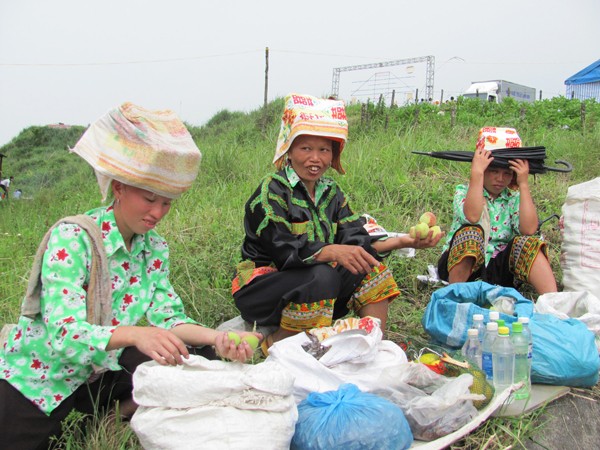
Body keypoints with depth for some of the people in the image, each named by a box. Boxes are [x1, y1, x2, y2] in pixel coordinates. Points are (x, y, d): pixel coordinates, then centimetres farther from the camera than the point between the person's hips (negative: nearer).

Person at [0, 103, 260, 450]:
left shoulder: (156, 248, -7)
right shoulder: (72, 238, -25)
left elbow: (168, 317, -11)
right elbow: (64, 334, -34)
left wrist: (216, 338, -31)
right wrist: (134, 334, -52)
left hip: (101, 369, 5)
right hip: (39, 376, -4)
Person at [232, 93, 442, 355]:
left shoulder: (331, 193, 7)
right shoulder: (271, 191, -14)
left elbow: (357, 243, -3)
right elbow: (284, 250, -26)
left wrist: (402, 242, -18)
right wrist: (333, 251, -42)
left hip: (315, 281, 7)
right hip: (261, 287, -6)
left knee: (371, 268, -9)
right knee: (321, 276, -33)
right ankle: (275, 343, -16)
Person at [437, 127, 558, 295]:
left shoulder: (513, 197, 5)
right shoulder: (463, 191, -4)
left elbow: (529, 229, -17)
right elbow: (472, 217, -29)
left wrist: (524, 184, -14)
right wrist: (476, 173, -27)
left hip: (497, 266, 3)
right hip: (462, 263, -3)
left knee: (526, 243, -22)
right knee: (471, 231, -31)